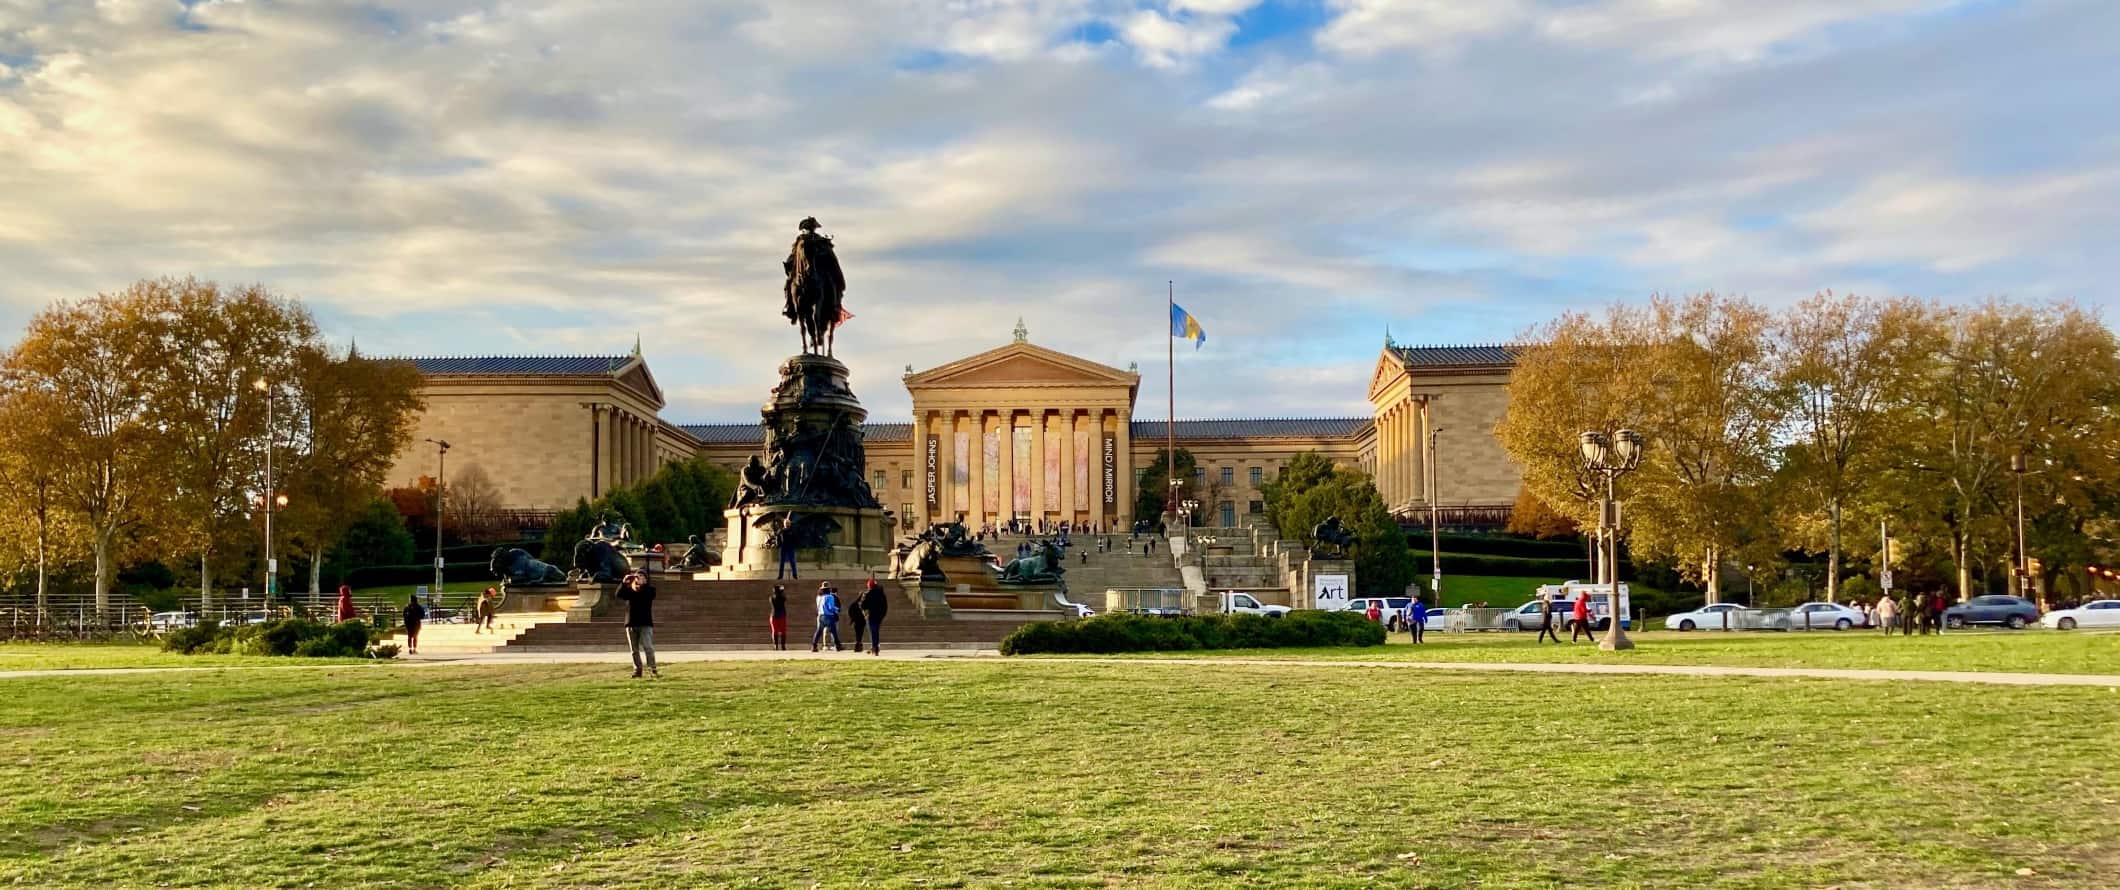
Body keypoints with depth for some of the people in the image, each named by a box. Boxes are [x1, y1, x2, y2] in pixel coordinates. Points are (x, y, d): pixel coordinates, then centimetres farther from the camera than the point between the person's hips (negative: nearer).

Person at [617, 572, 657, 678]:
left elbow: (651, 593, -24)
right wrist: (624, 583, -32)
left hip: (645, 624, -3)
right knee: (634, 649, 8)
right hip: (631, 624, 3)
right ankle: (637, 670, 15)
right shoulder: (628, 591, 5)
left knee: (648, 647, -11)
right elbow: (619, 594, -14)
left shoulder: (649, 590, -1)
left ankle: (652, 669, -10)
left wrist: (642, 584, -38)